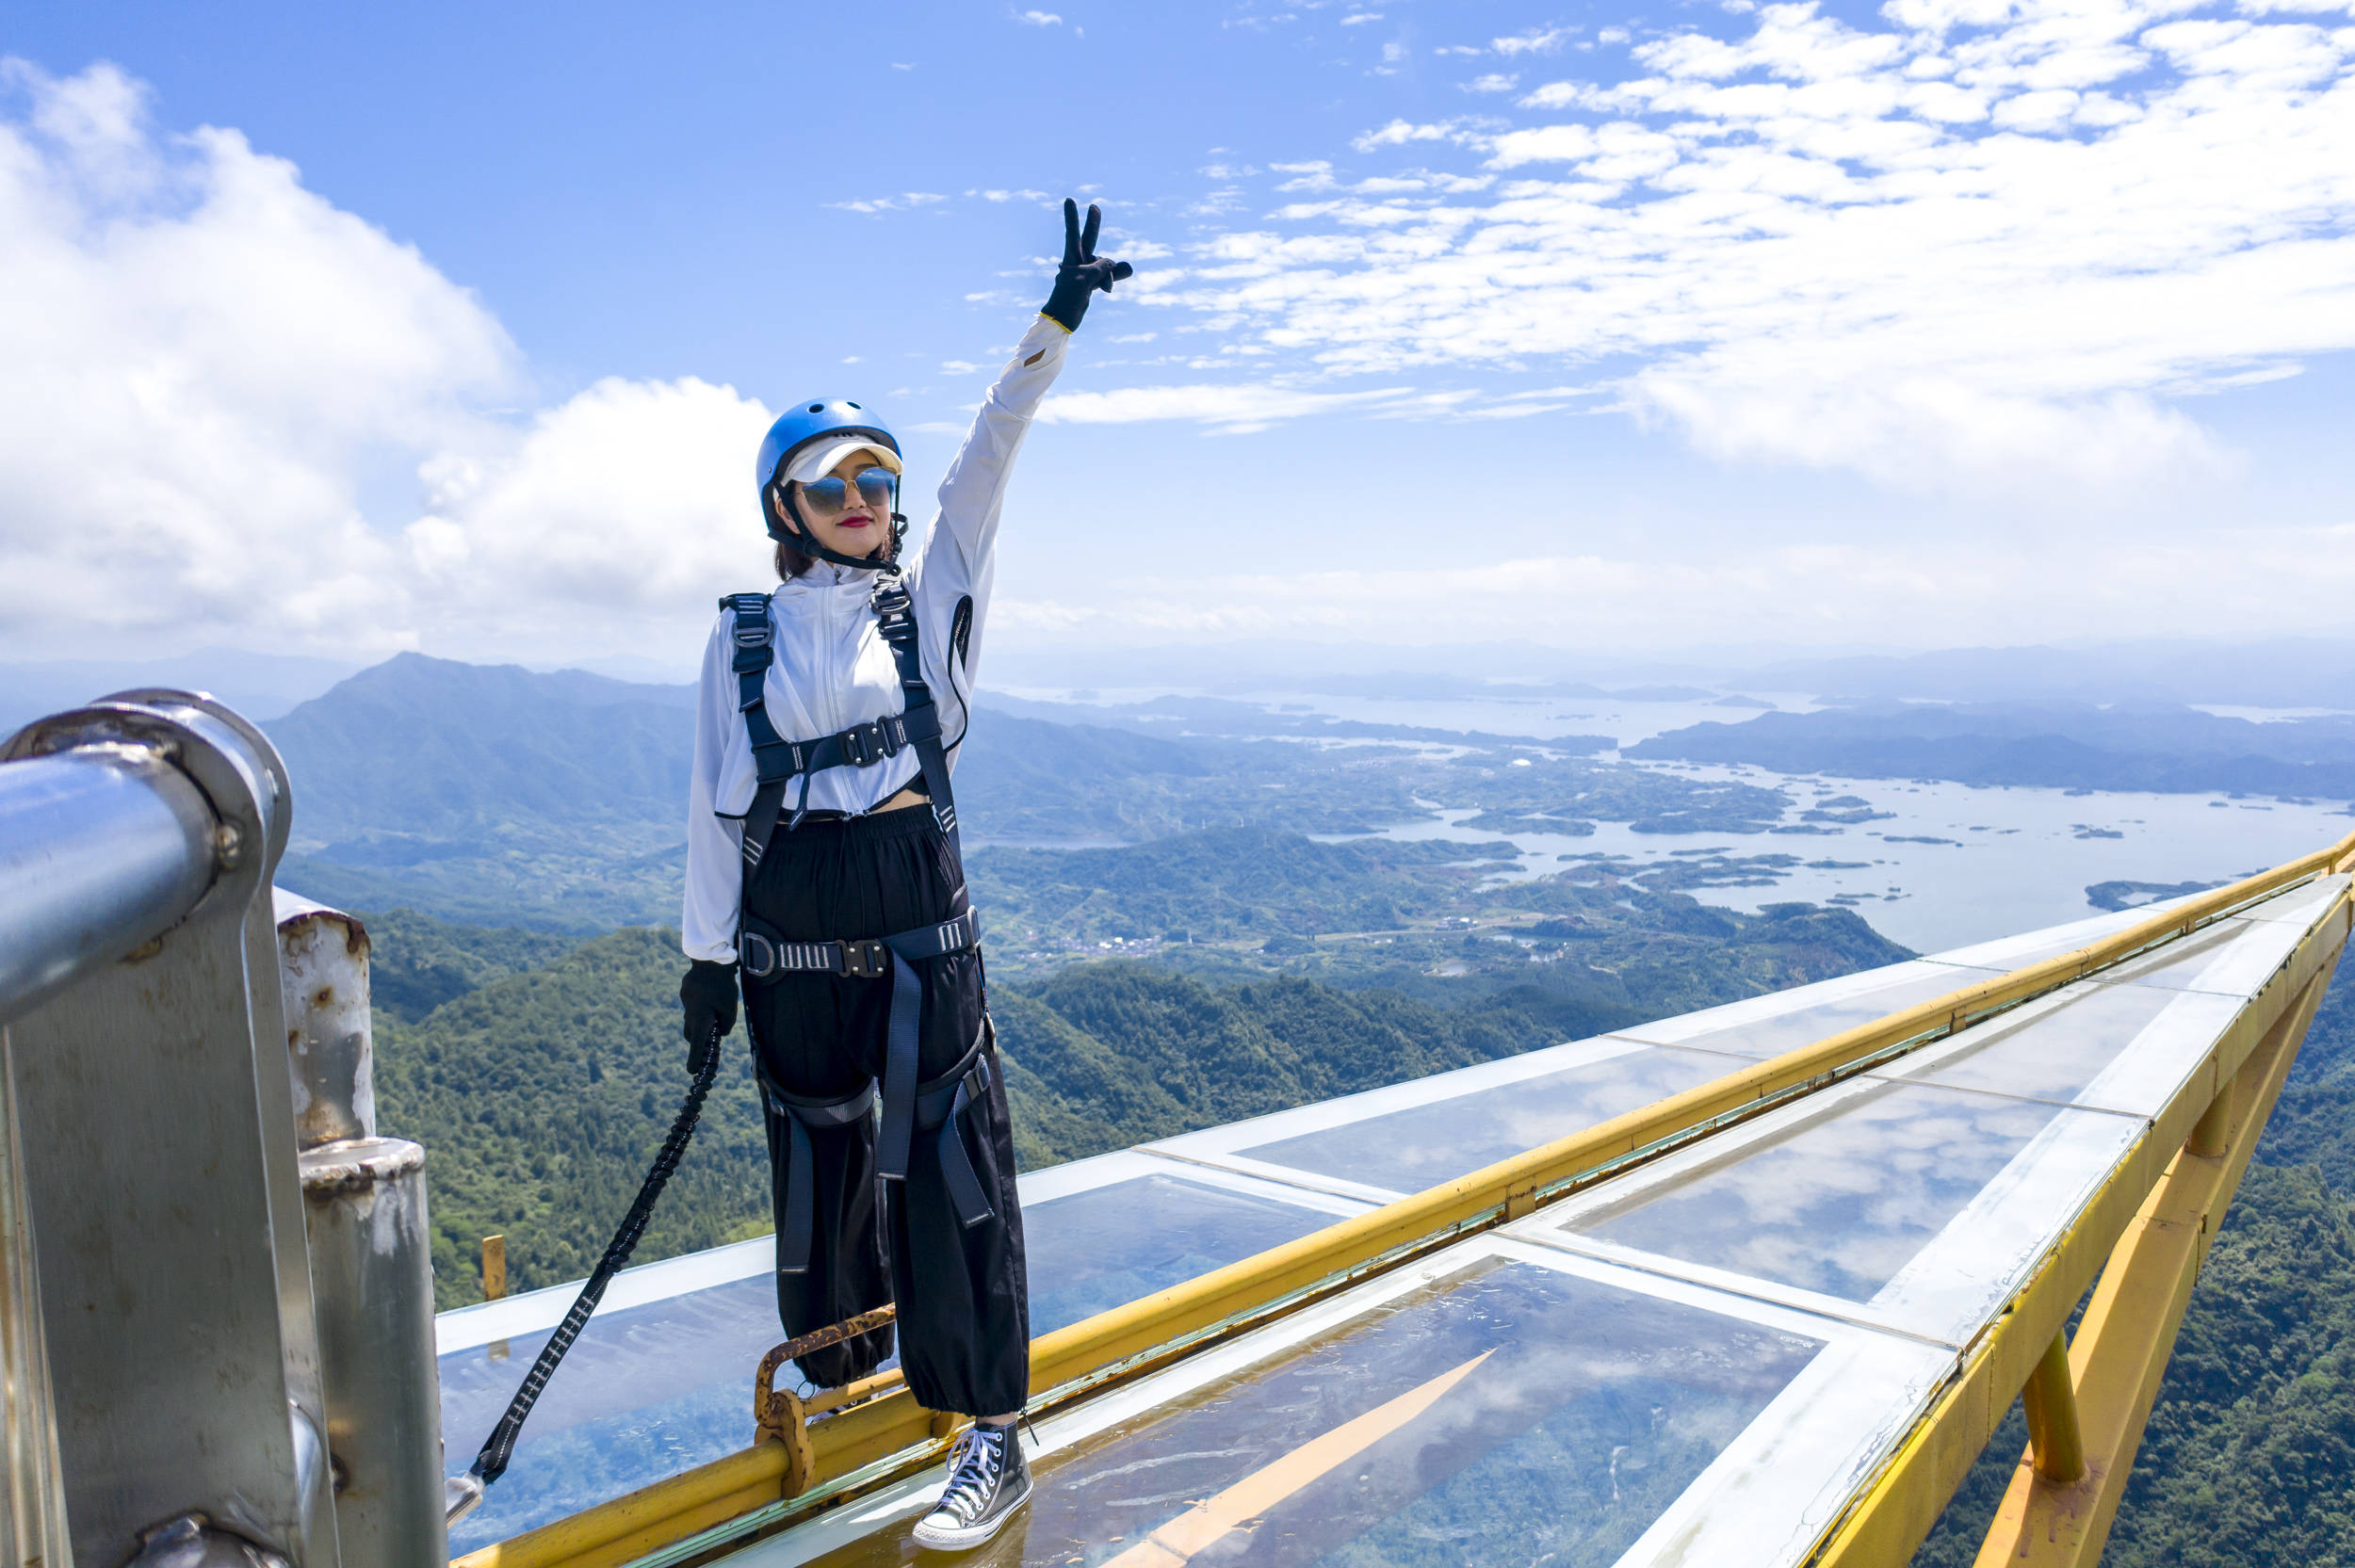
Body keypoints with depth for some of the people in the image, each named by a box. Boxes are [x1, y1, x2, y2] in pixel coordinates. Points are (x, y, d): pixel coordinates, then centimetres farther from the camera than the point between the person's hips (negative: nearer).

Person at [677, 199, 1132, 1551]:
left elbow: (987, 463, -3)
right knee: (819, 1160, 14)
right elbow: (716, 803, 4)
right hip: (792, 941, 1)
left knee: (948, 1162, -1)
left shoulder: (929, 606, 6)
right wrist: (708, 957, 2)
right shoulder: (744, 638, 6)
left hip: (922, 928, -1)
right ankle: (840, 1363, 38)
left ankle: (994, 1435, 8)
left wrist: (1057, 323, -10)